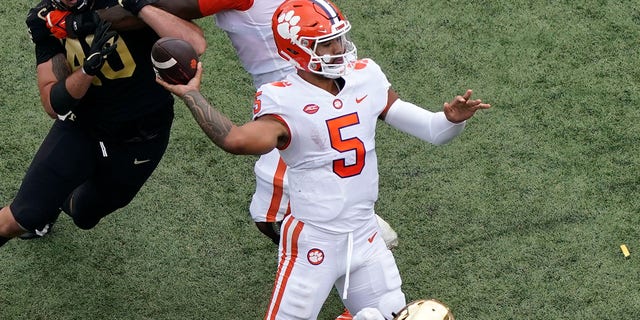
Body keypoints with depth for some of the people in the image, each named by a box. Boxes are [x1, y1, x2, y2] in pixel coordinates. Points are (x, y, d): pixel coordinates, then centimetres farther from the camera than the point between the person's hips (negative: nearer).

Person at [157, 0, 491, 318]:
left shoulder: (366, 78, 0)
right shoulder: (284, 101, -17)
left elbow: (430, 130, 4)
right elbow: (238, 141, -38)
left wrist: (452, 119, -17)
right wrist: (190, 94, -34)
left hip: (365, 236, 6)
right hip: (313, 242, -5)